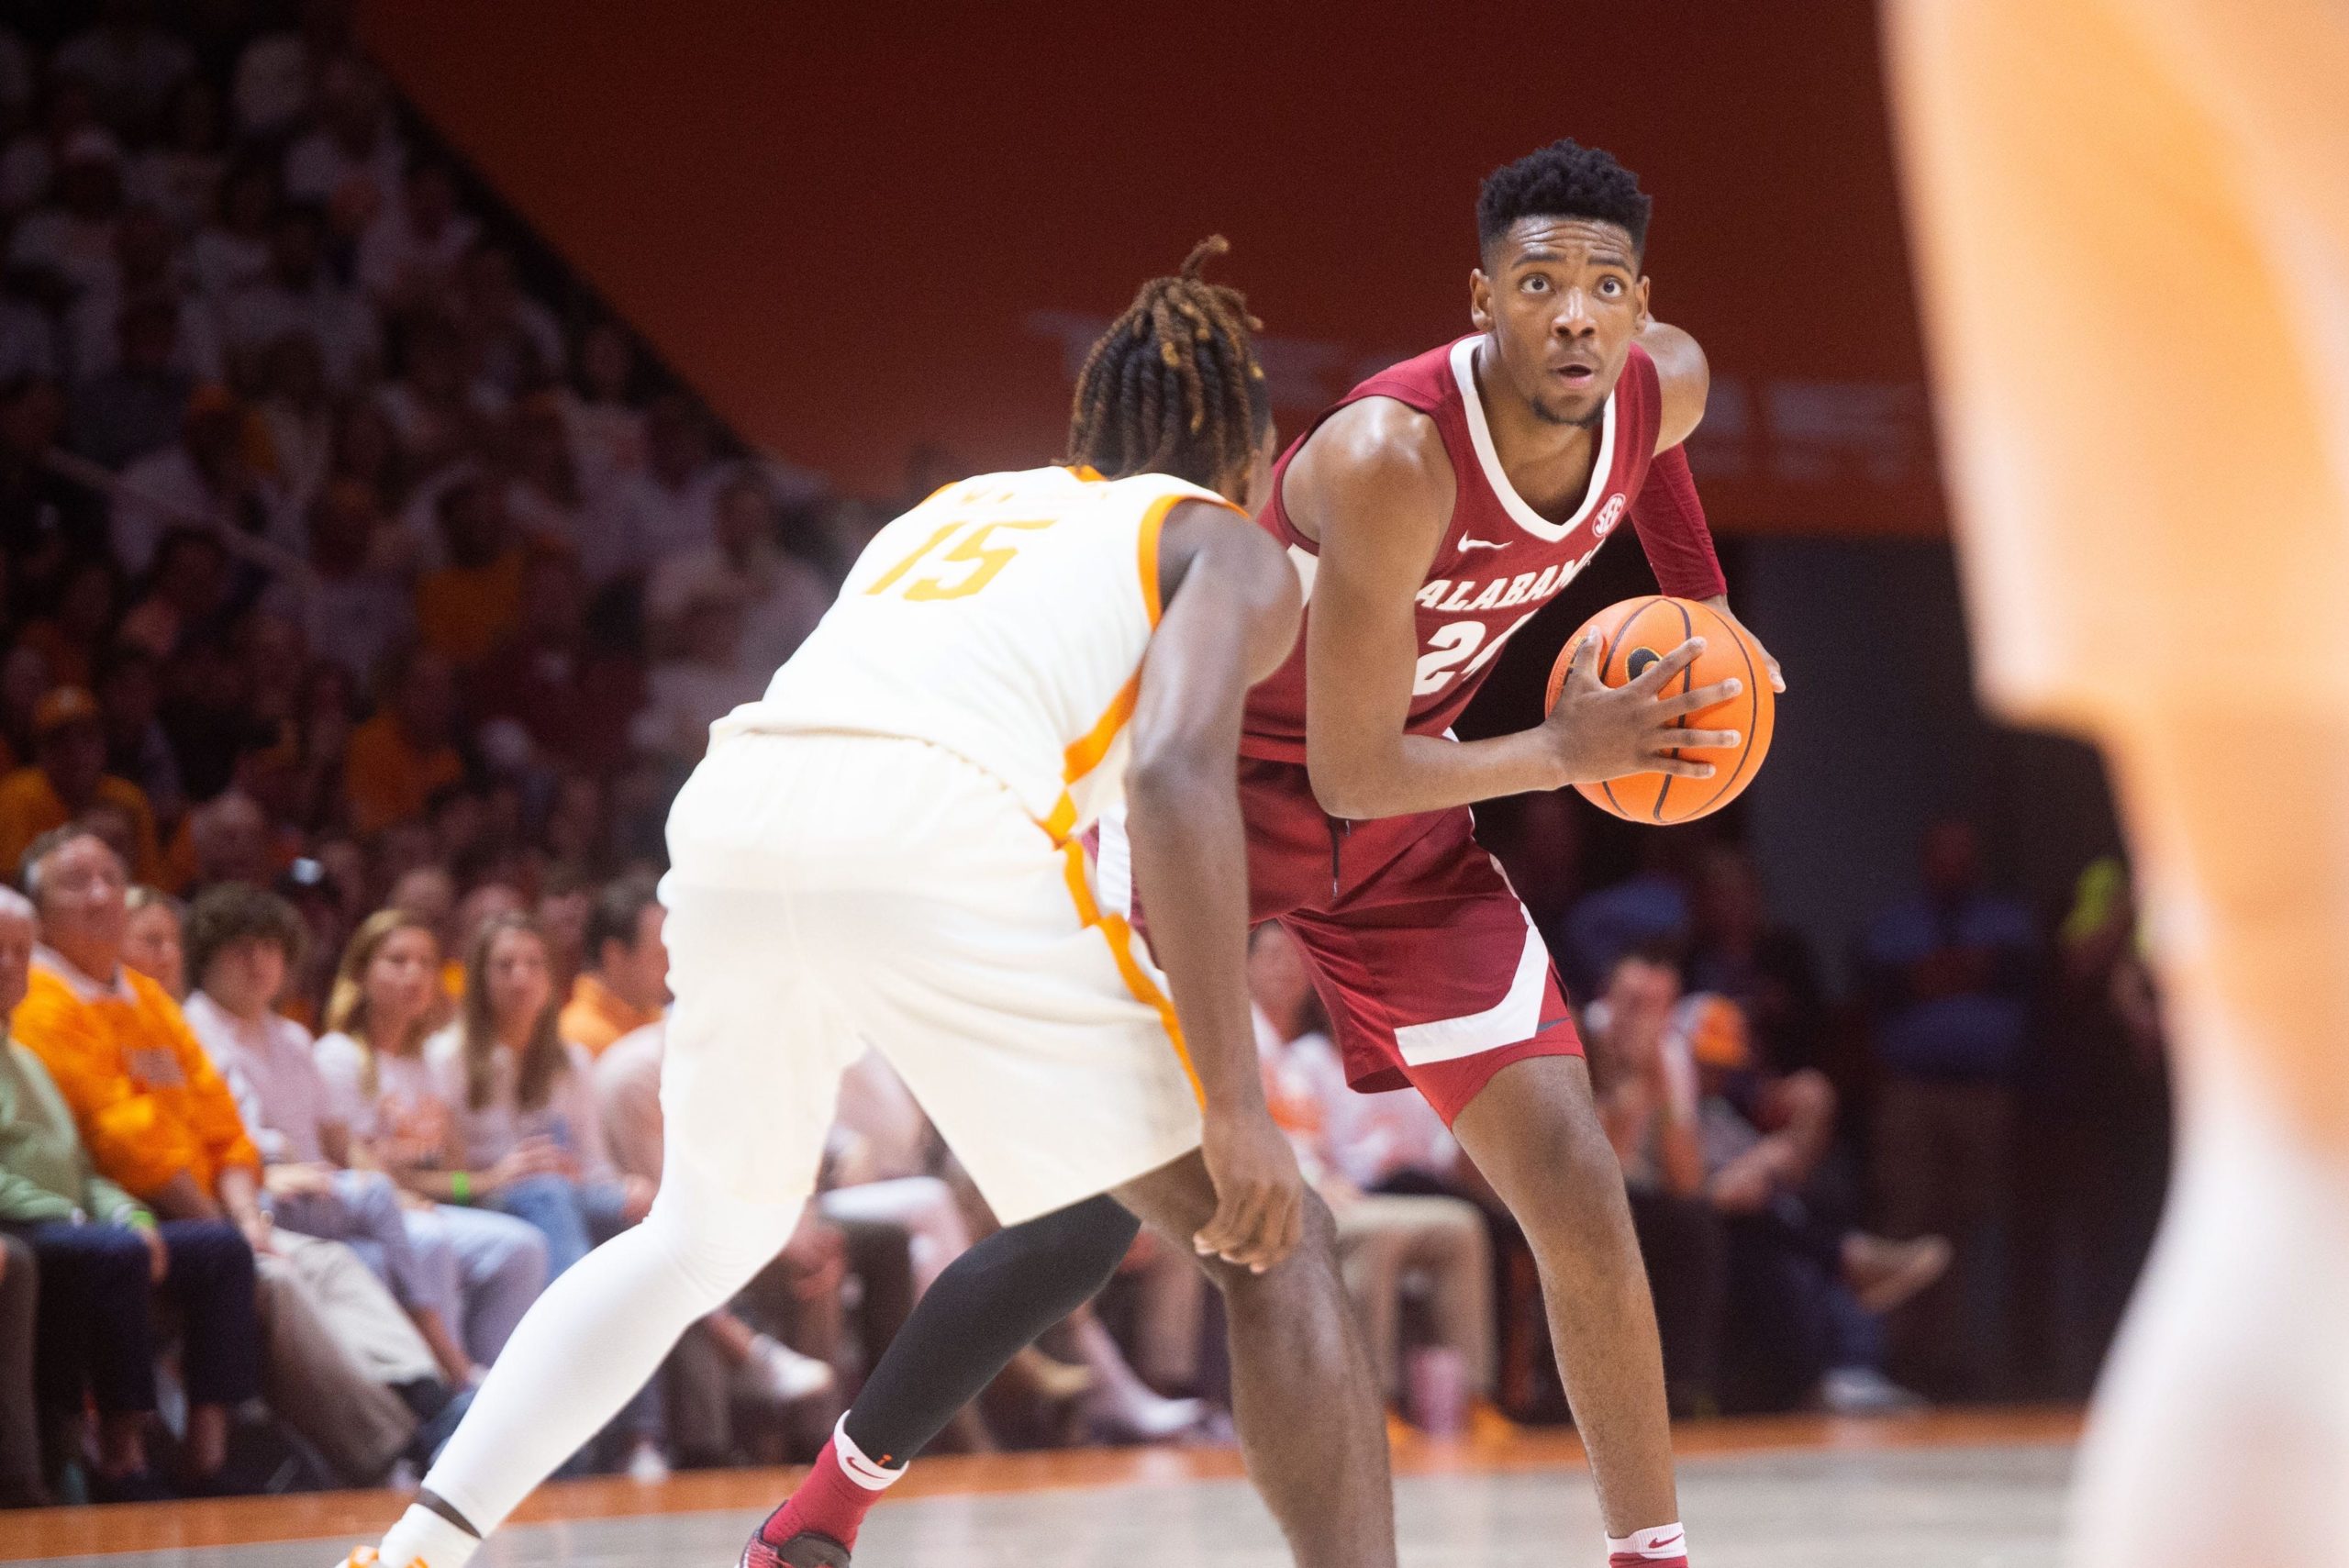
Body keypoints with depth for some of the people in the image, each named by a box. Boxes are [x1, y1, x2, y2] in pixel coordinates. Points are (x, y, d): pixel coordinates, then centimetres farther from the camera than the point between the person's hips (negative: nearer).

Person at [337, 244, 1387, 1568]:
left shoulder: (959, 507, 35)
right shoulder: (1229, 551, 17)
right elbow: (1178, 775, -2)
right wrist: (1236, 1105, -7)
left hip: (734, 811, 6)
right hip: (937, 842, -6)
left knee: (706, 1238, 30)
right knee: (1273, 1243, 6)